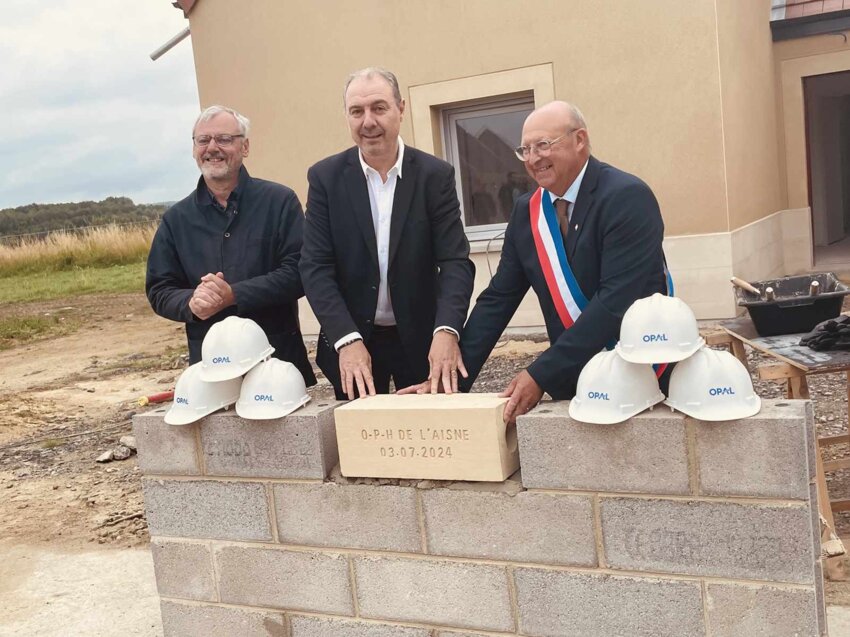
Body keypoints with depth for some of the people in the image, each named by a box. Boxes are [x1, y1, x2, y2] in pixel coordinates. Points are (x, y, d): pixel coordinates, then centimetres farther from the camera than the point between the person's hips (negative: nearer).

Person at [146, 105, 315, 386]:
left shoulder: (280, 201, -1)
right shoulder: (176, 219, 8)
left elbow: (298, 271, -10)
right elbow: (159, 291, 8)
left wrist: (233, 295, -19)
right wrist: (191, 303, -15)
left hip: (280, 356, -2)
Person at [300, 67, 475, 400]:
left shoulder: (435, 175, -5)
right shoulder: (325, 176, -4)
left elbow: (455, 261, -11)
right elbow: (315, 267, -9)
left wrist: (446, 331, -28)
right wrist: (347, 340, -22)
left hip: (422, 339, 0)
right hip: (351, 340, 1)